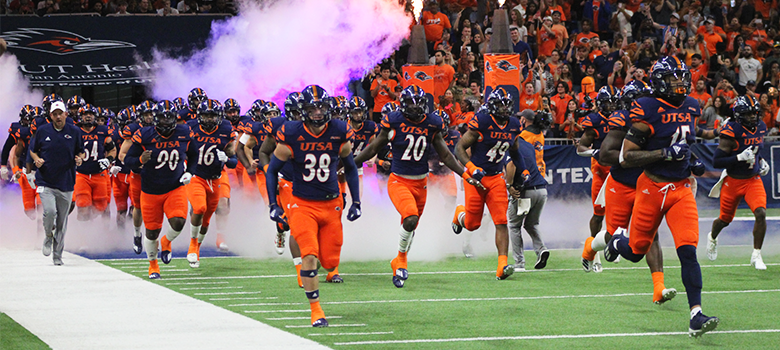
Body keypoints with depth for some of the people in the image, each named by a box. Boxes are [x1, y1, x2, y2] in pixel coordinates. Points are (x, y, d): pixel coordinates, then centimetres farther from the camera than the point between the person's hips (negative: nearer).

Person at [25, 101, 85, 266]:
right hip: (45, 182, -1)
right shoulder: (42, 131, 2)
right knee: (50, 211, -22)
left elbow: (81, 152, 14)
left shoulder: (74, 132, 3)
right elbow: (32, 150, 14)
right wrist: (36, 159, -7)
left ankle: (57, 255, 17)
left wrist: (80, 158, -8)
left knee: (62, 220, 5)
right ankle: (48, 237, 10)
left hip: (66, 183, 1)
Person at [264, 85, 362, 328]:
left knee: (329, 262, 2)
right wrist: (273, 205, -5)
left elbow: (350, 168, 12)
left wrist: (356, 202, 8)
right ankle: (316, 310, -6)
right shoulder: (291, 136, -11)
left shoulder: (340, 134, -5)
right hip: (303, 205, -3)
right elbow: (272, 171, 2)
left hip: (332, 204, 3)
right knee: (310, 256, -19)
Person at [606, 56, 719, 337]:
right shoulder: (648, 111, -14)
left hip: (681, 190, 4)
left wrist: (693, 164, 8)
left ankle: (696, 316, -13)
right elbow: (626, 158, -16)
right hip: (651, 188, -3)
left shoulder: (690, 108, 7)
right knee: (635, 252, 12)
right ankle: (617, 242, 49)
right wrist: (665, 153, -24)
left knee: (688, 252, -12)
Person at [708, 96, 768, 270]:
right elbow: (716, 161, -22)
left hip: (753, 179, 4)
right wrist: (740, 158, -32)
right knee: (725, 219, 14)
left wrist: (761, 161, 5)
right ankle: (712, 238, 50)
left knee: (761, 213, -19)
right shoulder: (731, 131, -21)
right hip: (733, 182, -4)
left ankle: (756, 255, -9)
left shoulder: (760, 127, 0)